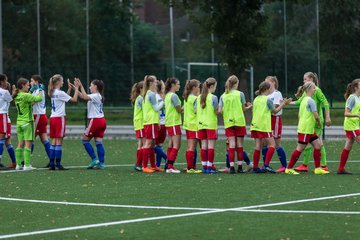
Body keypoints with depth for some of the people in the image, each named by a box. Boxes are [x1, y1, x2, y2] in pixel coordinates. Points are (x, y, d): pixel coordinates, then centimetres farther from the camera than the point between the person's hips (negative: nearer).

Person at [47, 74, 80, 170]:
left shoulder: (53, 93, 12)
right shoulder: (60, 93, -12)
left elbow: (66, 97, 23)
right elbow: (74, 99, -11)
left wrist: (70, 88, 20)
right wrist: (76, 88, -3)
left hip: (53, 118, 8)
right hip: (59, 118, -8)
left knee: (54, 142, 8)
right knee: (59, 142, -6)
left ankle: (51, 164, 6)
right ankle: (58, 165, -7)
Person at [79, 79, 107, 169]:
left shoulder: (96, 96, -12)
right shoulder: (98, 96, 16)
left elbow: (85, 97, -30)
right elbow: (83, 96, 17)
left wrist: (81, 87, -23)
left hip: (95, 120, -9)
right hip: (101, 120, 9)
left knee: (85, 139, 0)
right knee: (99, 142, 4)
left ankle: (94, 160, -5)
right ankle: (101, 163, -2)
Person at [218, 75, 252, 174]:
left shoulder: (223, 96, 2)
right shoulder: (240, 94, -5)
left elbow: (220, 111, -1)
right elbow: (243, 109, 1)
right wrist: (248, 107, 22)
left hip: (228, 122, 2)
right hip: (239, 121, -2)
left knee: (231, 144, 0)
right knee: (239, 145, 4)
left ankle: (231, 167, -7)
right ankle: (240, 167, 5)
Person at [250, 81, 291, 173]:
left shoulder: (256, 99, 13)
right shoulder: (267, 99, -7)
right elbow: (275, 111, 3)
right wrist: (283, 104, 13)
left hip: (255, 124, 7)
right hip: (264, 126, -7)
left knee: (258, 146, 7)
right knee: (272, 145, -2)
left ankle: (255, 167, 3)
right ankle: (266, 165, -13)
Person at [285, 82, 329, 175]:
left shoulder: (304, 100, 14)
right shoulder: (311, 101, -16)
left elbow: (299, 115, 19)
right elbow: (316, 115, -20)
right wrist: (319, 122, -2)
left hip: (310, 130, 10)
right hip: (305, 130, -10)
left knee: (318, 145, 7)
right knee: (300, 148, -4)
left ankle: (318, 168, 7)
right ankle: (289, 168, 3)